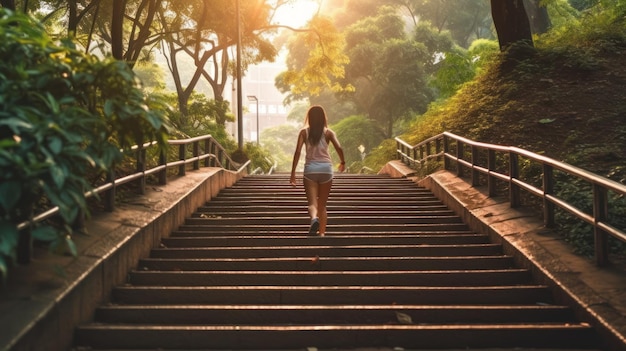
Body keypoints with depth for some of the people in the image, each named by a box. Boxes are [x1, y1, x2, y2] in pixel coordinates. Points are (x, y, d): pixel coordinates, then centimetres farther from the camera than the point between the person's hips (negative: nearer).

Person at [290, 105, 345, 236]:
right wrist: (343, 162, 12)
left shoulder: (304, 132, 4)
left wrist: (293, 173, -1)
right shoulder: (328, 132, 4)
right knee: (322, 205, 14)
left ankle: (314, 218, -40)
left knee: (312, 202, -7)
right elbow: (339, 148, -7)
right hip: (326, 168, 1)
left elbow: (297, 152, -4)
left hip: (310, 169, -1)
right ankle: (322, 233, 8)